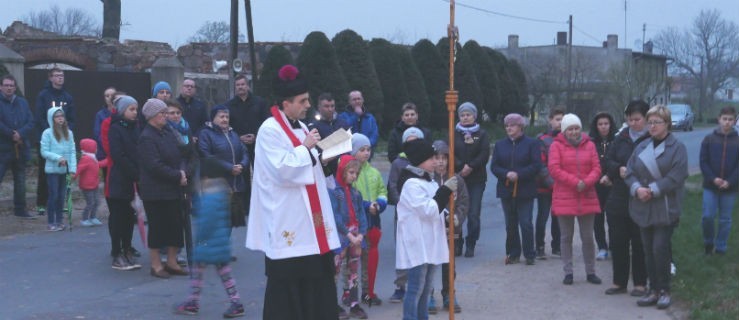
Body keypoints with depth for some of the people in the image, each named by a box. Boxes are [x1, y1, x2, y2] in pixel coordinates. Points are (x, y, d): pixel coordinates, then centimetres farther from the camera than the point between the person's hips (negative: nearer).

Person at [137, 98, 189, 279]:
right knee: (157, 227, 1)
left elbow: (178, 155, 15)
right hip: (155, 191, -8)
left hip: (173, 189, 8)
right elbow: (154, 166, -20)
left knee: (175, 225, 9)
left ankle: (172, 262, 20)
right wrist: (177, 176, -16)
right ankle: (156, 265, 11)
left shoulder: (168, 133, 11)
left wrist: (182, 172, -4)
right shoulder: (147, 138, -13)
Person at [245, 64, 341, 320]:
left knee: (316, 274, 9)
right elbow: (282, 169, -21)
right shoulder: (269, 131, -12)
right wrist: (305, 148, -12)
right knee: (287, 279, -3)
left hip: (309, 217, 8)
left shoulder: (301, 127, 13)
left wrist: (322, 159, 2)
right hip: (287, 220, -8)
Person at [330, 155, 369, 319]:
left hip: (355, 237, 7)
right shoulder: (333, 191, -8)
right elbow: (335, 216, -15)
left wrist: (361, 233, -6)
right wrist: (349, 235, -18)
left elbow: (361, 214, 9)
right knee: (334, 270, -5)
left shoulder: (355, 192, 13)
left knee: (353, 271, 10)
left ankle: (354, 304, 16)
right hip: (339, 236, -7)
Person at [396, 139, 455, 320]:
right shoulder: (412, 184, -17)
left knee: (426, 288, 15)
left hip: (430, 242, 10)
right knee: (416, 288, -6)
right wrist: (446, 190, -19)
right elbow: (428, 210, -21)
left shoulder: (428, 181, 14)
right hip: (417, 244, -10)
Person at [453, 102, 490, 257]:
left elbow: (485, 154, -2)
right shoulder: (454, 133, 9)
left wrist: (471, 166, -14)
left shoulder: (482, 134, 8)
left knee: (474, 214, -5)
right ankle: (457, 244, 10)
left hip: (476, 179, -1)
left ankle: (470, 246, 4)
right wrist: (461, 167, -15)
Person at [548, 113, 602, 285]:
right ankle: (568, 272, 13)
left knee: (588, 237, 6)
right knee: (566, 237, 5)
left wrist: (586, 182, -16)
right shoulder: (557, 145, 0)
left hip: (587, 198, 2)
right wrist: (575, 182, -17)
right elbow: (554, 169, -10)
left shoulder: (589, 145, 8)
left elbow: (596, 168, 2)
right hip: (564, 198, -2)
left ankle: (591, 272, 16)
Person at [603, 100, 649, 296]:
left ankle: (640, 284, 17)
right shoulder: (621, 138, 8)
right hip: (618, 199, 5)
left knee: (639, 243, 5)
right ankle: (619, 282, 22)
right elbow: (608, 161, 11)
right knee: (617, 241, 9)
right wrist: (619, 169, -9)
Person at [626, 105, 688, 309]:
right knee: (649, 251, 8)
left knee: (660, 249, -9)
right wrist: (637, 188, -13)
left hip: (665, 209, -5)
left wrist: (653, 190, -18)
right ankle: (654, 290, 17)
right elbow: (630, 172, 6)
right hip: (644, 208, 5)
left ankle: (664, 291, 5)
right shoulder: (642, 147, 11)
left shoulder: (677, 147, -4)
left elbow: (676, 177, -13)